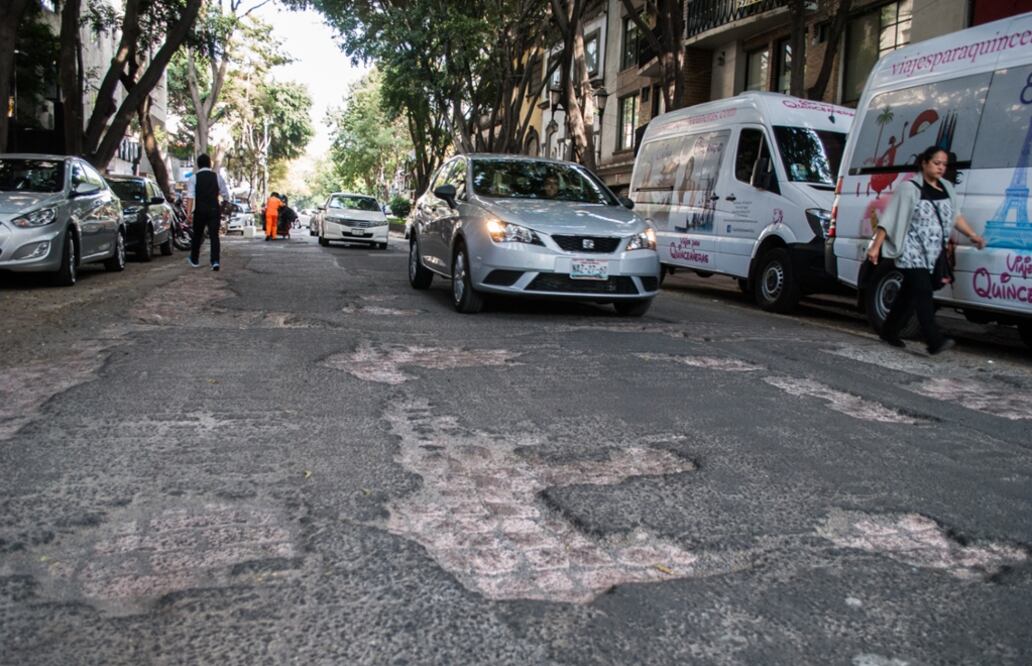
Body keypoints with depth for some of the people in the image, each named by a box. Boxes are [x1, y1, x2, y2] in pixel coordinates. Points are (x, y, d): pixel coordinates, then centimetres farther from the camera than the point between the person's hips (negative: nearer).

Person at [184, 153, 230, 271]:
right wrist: (223, 206, 21)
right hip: (214, 210, 0)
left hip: (200, 211, 0)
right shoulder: (217, 177, 2)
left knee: (197, 235, 16)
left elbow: (190, 196, -12)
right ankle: (215, 261, -16)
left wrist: (189, 213, -17)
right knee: (214, 235, -1)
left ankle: (194, 260, 32)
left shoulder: (194, 178, -2)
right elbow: (226, 195, 4)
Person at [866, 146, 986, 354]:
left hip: (931, 255, 7)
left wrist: (972, 235, 12)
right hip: (911, 253, -7)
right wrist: (875, 246, -12)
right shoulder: (910, 189, -7)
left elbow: (955, 216, 22)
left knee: (910, 293, 12)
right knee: (923, 293, -14)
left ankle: (889, 332, 25)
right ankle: (935, 341, -20)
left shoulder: (946, 188, 13)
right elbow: (889, 220, -9)